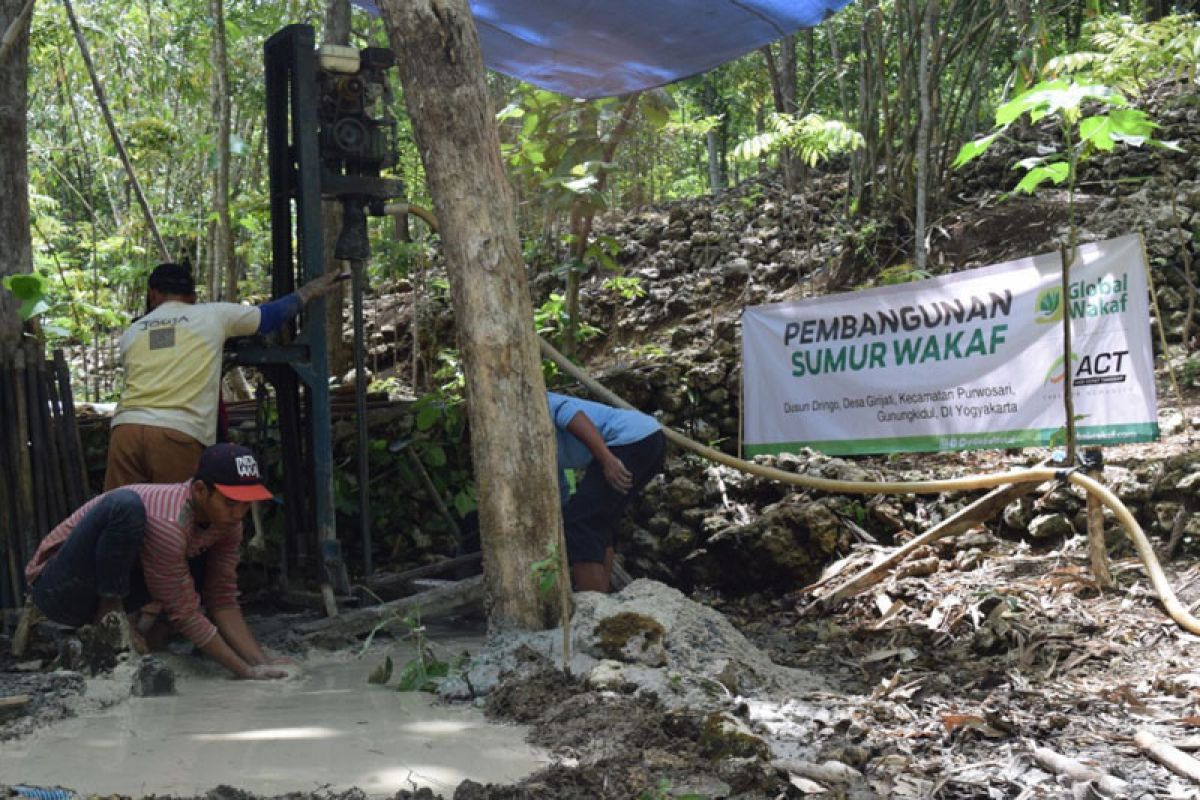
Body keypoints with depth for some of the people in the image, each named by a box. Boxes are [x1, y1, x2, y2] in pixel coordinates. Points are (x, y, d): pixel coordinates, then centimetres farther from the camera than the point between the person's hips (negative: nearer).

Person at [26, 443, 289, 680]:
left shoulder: (225, 522, -7)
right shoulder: (167, 523, -31)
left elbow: (224, 601, -3)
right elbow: (184, 614, -25)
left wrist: (260, 662, -14)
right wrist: (245, 672, -24)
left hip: (106, 591, 9)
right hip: (57, 588, -8)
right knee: (126, 504, -34)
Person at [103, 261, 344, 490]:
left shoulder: (130, 333, 21)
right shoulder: (212, 315, 12)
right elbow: (271, 314, 23)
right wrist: (309, 290, 38)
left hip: (127, 427, 3)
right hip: (178, 434, -3)